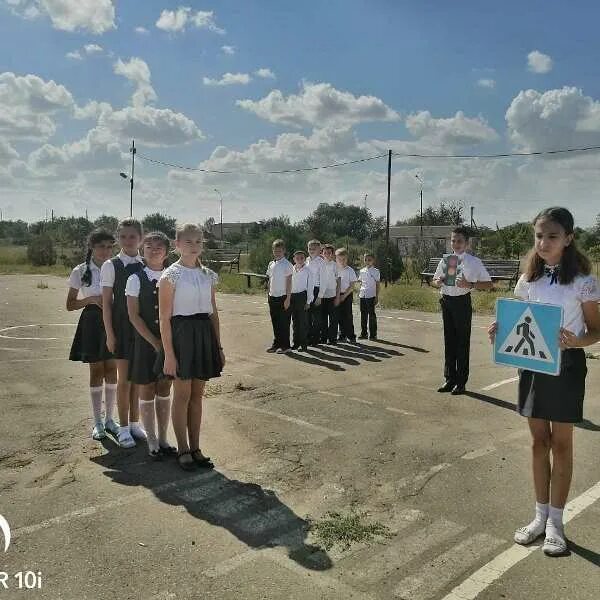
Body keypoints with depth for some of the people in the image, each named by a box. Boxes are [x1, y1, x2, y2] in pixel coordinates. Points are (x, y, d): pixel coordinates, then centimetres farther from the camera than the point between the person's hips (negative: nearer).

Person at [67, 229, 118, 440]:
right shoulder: (81, 271, -3)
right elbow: (70, 304, 0)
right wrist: (92, 299, -15)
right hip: (93, 321, -2)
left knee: (111, 370, 7)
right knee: (96, 371, 4)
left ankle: (109, 419, 21)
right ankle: (97, 422, 15)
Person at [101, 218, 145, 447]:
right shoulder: (111, 266, -4)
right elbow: (106, 302, -4)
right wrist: (110, 333, -8)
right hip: (122, 327, -3)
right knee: (124, 379, 4)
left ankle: (134, 423, 26)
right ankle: (124, 428, 17)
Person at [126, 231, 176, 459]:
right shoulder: (136, 279, -4)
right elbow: (134, 315, -8)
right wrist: (154, 342, -12)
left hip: (168, 341, 2)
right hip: (145, 341, -2)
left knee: (164, 392, 11)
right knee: (146, 392, 7)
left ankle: (163, 439, 23)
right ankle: (152, 442, 19)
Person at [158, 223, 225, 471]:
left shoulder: (208, 275, 9)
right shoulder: (171, 275, -7)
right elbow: (164, 317, -9)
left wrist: (218, 346, 11)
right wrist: (168, 354, -13)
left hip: (204, 333, 5)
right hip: (181, 333, -5)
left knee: (197, 395, 11)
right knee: (182, 395, 4)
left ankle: (195, 448, 22)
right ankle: (183, 450, 18)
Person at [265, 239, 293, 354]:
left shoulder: (287, 264, -8)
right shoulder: (271, 264, 11)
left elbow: (289, 282, -10)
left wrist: (288, 298, -14)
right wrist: (269, 295, 13)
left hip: (283, 297, -6)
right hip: (273, 297, 6)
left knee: (284, 322, 1)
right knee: (275, 322, 13)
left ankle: (285, 345, 9)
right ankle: (276, 343, 23)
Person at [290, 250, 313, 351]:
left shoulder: (307, 271, -1)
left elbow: (310, 287, -1)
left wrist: (308, 301, -6)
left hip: (302, 296, -4)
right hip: (292, 296, 4)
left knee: (303, 321, -1)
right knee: (295, 321, 9)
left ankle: (304, 344, 6)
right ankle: (296, 342, 18)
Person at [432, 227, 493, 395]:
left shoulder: (474, 262, -5)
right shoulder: (445, 261, 8)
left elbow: (489, 284, -6)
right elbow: (435, 281, 18)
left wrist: (470, 284, -21)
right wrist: (439, 281, -6)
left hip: (462, 302, -5)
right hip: (446, 301, 5)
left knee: (462, 342, 3)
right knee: (449, 340, 12)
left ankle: (461, 382, 14)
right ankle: (449, 379, 24)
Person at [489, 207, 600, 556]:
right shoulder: (529, 280, 3)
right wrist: (502, 331, -9)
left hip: (566, 366, -4)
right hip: (532, 364, 4)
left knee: (561, 443, 7)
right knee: (539, 440, 12)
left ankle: (556, 522, 21)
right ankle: (541, 516, 26)